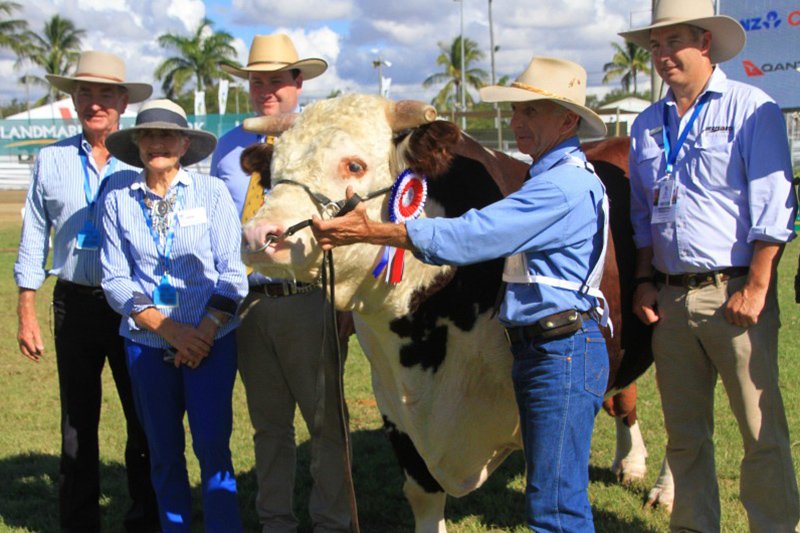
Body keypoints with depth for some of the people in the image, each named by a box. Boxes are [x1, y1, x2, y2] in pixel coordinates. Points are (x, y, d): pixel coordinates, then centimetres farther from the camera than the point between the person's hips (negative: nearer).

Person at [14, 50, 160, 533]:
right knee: (78, 421, 10)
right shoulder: (52, 161, 5)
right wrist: (26, 311, 7)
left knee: (145, 419, 4)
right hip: (75, 302, 2)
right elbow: (34, 238, 9)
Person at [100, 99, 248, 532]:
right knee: (164, 452, 9)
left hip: (212, 340, -2)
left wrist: (205, 332, -13)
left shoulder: (212, 192, 0)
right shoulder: (118, 199, 3)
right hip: (147, 344, 2)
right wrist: (170, 330, -10)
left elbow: (232, 273, -2)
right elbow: (115, 280, 1)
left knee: (213, 445, -5)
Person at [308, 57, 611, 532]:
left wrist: (370, 232, -19)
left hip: (565, 350, -11)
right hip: (538, 350, 11)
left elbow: (469, 236, -22)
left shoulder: (566, 185, -18)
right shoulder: (553, 178, 17)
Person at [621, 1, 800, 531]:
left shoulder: (752, 108, -2)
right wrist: (644, 281, 11)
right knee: (684, 433, 11)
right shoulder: (648, 124, 15)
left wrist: (756, 288, -15)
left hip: (734, 293, -5)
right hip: (671, 300, 6)